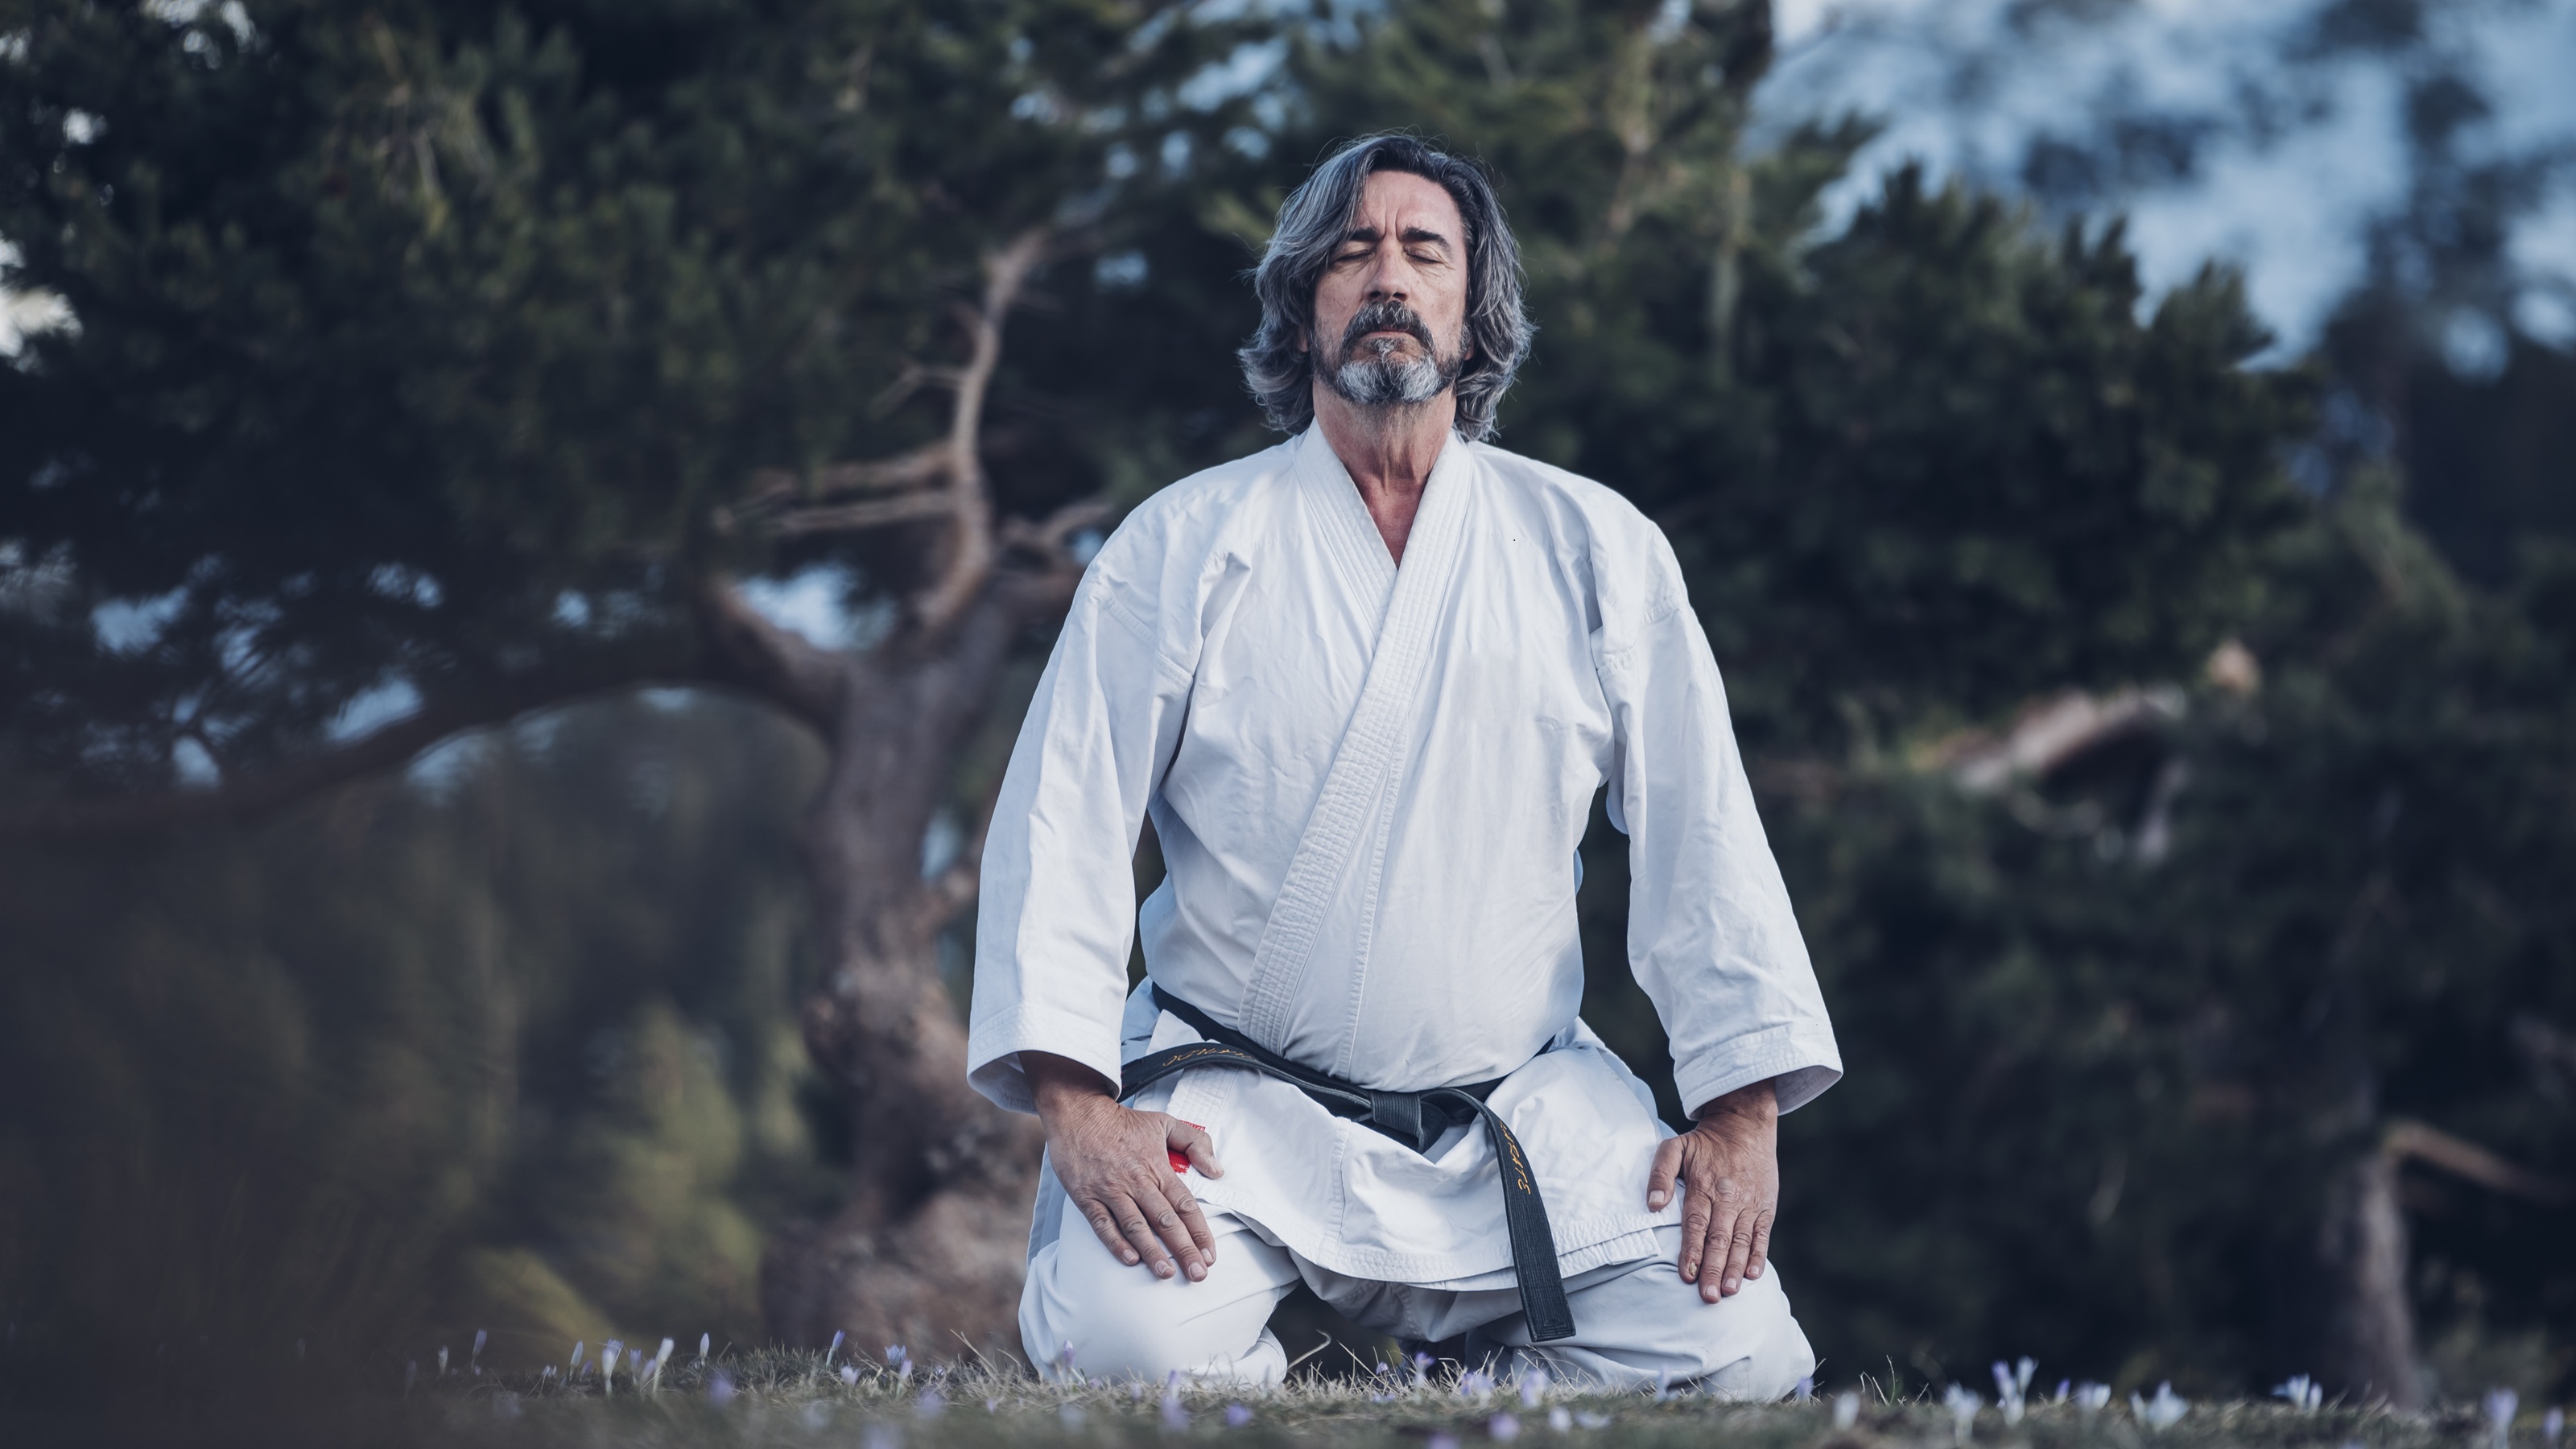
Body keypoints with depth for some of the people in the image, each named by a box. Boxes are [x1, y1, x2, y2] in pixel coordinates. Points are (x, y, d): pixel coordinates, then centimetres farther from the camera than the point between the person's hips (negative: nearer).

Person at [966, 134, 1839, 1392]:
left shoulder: (1594, 548, 7)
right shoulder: (1184, 547, 2)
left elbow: (1700, 823, 6)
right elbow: (1061, 820, -3)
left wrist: (1739, 1108, -4)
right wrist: (1076, 1105, -16)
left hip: (1524, 1116, 2)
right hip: (1240, 1107, -2)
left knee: (1734, 1355, -17)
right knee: (1125, 1344, -30)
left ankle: (1485, 1354, 11)